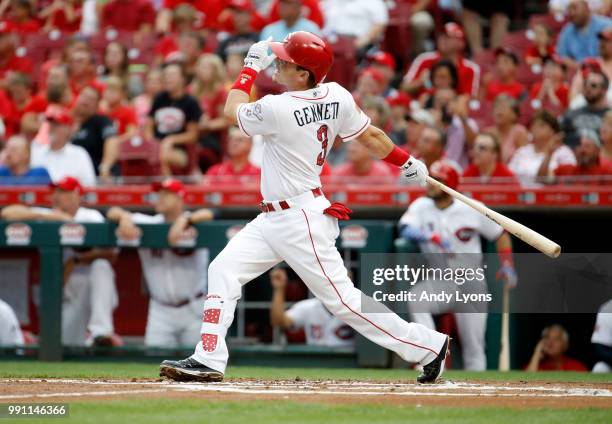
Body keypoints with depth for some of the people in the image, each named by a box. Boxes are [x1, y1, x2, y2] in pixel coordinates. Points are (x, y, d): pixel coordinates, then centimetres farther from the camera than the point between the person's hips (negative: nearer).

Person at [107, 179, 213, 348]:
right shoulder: (149, 224, 1)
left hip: (193, 310, -2)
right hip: (161, 311, 2)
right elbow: (112, 212, -2)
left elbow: (207, 215, -27)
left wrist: (184, 220, -39)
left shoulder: (194, 225, -6)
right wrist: (124, 217, -23)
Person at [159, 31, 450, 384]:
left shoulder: (278, 109, -22)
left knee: (343, 299, -4)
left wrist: (252, 66, 7)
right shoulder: (336, 97, -1)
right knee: (224, 270, 3)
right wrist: (410, 164, 20)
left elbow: (233, 111, -3)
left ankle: (428, 345, 6)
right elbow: (371, 136, 7)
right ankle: (209, 360, -1)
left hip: (302, 220, -10)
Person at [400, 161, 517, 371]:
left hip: (471, 285, -1)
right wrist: (432, 237, -36)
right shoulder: (421, 206, -1)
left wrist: (506, 266, -7)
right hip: (439, 283, 1)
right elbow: (405, 229, -19)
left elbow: (500, 235, 7)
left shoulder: (473, 210, -4)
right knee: (415, 297, -32)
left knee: (474, 349, -2)